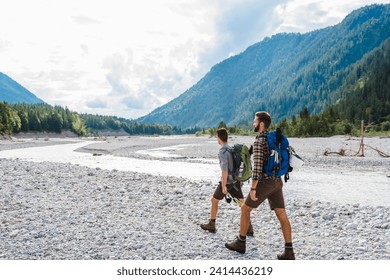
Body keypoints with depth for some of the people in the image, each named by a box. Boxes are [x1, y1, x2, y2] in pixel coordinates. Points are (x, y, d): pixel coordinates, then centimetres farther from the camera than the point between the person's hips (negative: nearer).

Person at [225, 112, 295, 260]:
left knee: (245, 209, 9)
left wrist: (253, 188, -22)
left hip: (264, 183, -8)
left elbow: (257, 166, -23)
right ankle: (289, 251, 1)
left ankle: (240, 243, 18)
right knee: (282, 215, 4)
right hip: (276, 182, 8)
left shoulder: (258, 142, -16)